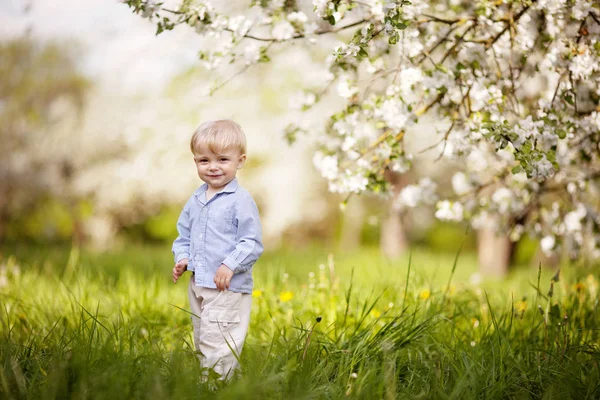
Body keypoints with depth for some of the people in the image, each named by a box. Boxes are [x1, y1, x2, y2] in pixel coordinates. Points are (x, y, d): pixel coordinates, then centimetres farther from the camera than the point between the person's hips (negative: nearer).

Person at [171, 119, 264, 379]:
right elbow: (184, 234, 22)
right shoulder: (195, 200, 10)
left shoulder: (240, 200, -12)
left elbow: (252, 243, -14)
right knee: (202, 345, 18)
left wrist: (231, 265, -24)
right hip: (198, 285, 8)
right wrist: (182, 258, 5)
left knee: (217, 347, -11)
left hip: (228, 289, -8)